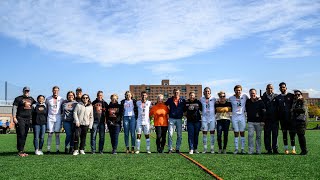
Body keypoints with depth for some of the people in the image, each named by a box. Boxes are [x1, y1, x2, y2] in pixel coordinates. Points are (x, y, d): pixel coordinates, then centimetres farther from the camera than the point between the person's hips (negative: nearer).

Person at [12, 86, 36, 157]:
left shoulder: (31, 99, 17)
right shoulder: (18, 98, 2)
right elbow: (14, 108, -3)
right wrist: (14, 117, -12)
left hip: (28, 119, 5)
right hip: (20, 118, -5)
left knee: (25, 135, 7)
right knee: (21, 135, -10)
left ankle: (22, 150, 12)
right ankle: (20, 151, -7)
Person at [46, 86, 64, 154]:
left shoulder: (61, 99, 4)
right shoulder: (48, 99, 4)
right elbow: (46, 108, 14)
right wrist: (46, 115, 8)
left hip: (58, 117, 0)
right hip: (50, 117, 0)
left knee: (57, 133, 1)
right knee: (50, 133, -1)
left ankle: (57, 149, 4)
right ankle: (48, 149, 2)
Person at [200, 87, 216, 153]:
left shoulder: (213, 99, 3)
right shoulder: (201, 99, 4)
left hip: (212, 118, 0)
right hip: (204, 118, 1)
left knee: (212, 133, 2)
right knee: (204, 133, 2)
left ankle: (212, 149, 8)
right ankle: (205, 149, 9)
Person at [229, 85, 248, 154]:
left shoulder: (244, 96, -1)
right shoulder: (231, 98, 0)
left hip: (242, 117, 0)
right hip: (234, 117, 0)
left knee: (242, 133, 5)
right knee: (236, 133, 4)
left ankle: (242, 149, 11)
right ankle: (236, 149, 10)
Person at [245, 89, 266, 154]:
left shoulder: (260, 101, 0)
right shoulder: (247, 102, 9)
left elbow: (263, 112, -2)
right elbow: (246, 111, 20)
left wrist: (263, 121, -7)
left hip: (259, 122, -2)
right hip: (250, 122, 2)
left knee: (258, 136, 3)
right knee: (250, 135, -6)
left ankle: (258, 150, 9)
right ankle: (250, 150, -3)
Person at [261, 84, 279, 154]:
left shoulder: (276, 96, 7)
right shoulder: (263, 97, 6)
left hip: (275, 119, 0)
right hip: (267, 119, 0)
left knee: (275, 134, 4)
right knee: (267, 134, 2)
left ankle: (275, 149, 12)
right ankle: (269, 149, 9)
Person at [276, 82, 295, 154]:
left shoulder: (291, 96, 4)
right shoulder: (277, 97, 9)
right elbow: (276, 108, 11)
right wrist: (278, 117, 3)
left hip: (290, 118, -2)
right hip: (282, 118, 2)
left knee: (292, 133, 0)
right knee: (284, 133, 6)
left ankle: (293, 149, 6)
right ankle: (286, 149, 13)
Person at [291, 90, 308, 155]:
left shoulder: (303, 101, 0)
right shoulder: (294, 102, 20)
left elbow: (303, 109, -15)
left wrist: (294, 110, -8)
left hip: (302, 120, -6)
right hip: (295, 120, 6)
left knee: (301, 135, -10)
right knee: (299, 135, 4)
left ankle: (304, 150, -4)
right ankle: (302, 150, 9)